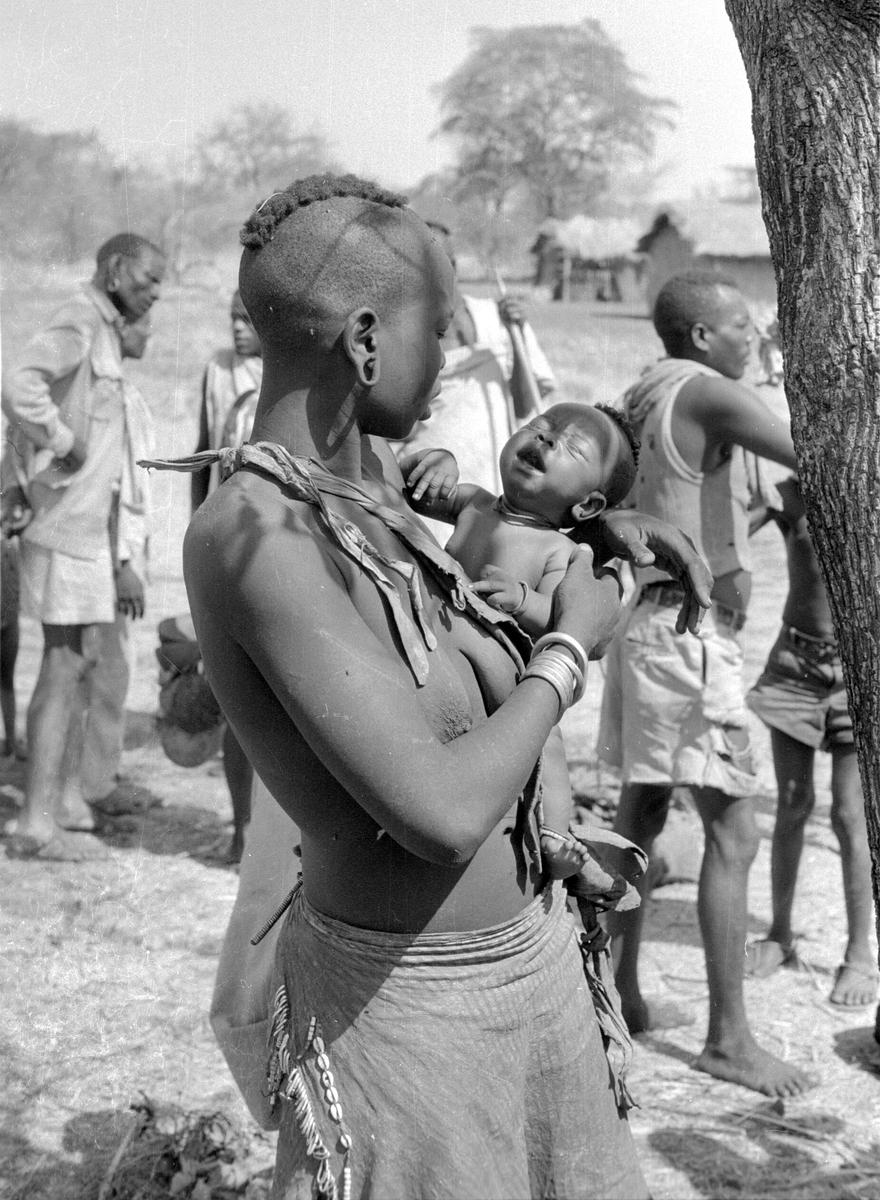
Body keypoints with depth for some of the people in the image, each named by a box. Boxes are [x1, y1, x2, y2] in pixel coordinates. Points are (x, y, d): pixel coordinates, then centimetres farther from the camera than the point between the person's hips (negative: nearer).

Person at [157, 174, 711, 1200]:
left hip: (531, 955, 8)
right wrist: (571, 645, -15)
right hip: (407, 993, -8)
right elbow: (442, 813, -30)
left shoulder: (360, 479, 2)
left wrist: (596, 531, 11)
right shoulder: (253, 531, -25)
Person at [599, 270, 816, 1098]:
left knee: (640, 813, 15)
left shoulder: (641, 400, 13)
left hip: (645, 616, 10)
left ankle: (621, 996, 24)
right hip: (689, 625, -10)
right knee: (732, 833, -6)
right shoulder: (708, 394, -13)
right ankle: (728, 1037, -2)